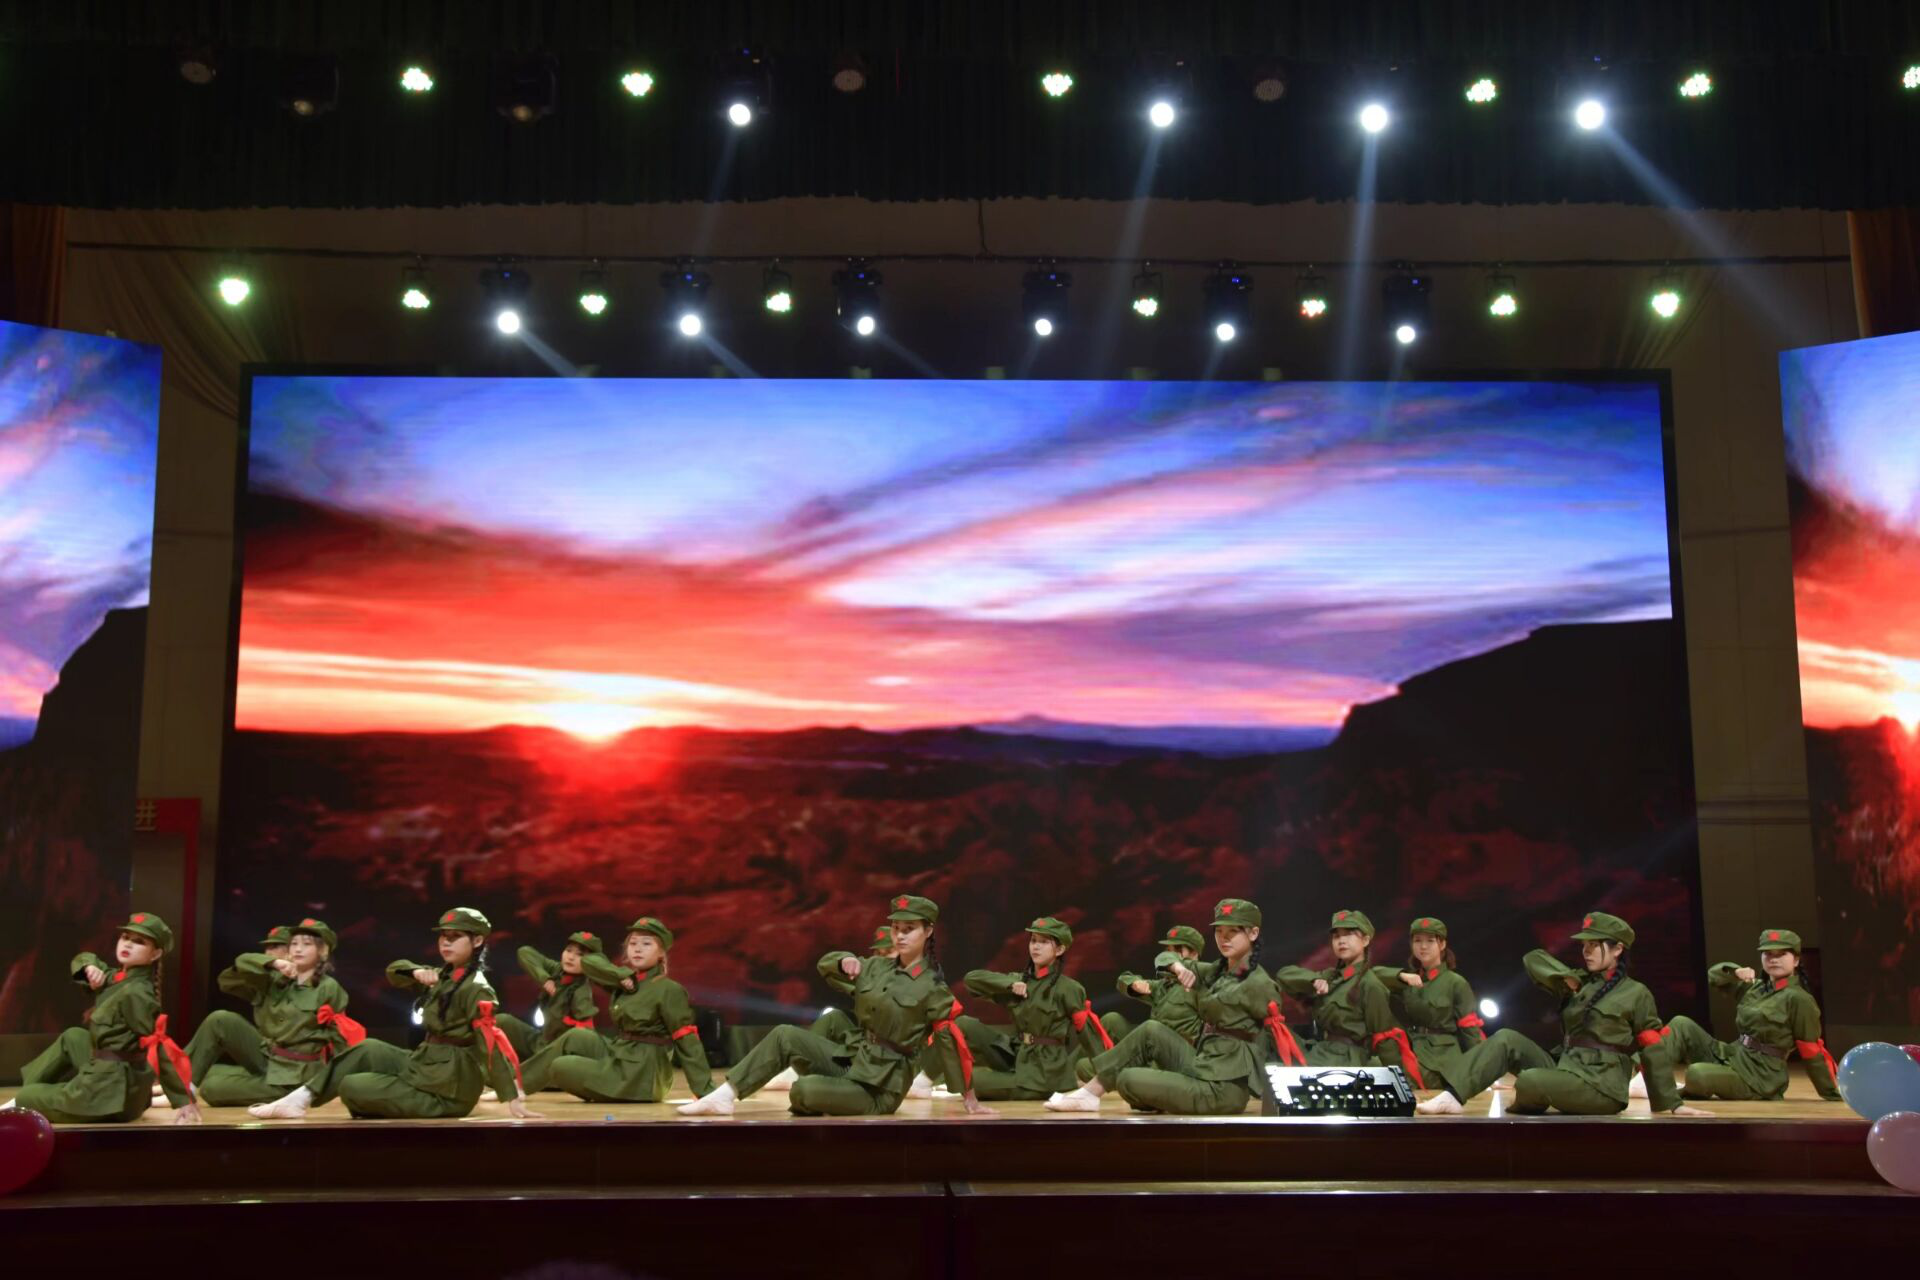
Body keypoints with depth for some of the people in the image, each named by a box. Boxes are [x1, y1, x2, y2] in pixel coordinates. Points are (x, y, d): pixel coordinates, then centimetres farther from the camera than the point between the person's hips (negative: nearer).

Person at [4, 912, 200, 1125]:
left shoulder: (136, 993, -23)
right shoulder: (115, 978, 5)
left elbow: (160, 1047, -27)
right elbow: (83, 959, 23)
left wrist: (183, 1101, -30)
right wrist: (90, 968, -3)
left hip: (115, 1084, -9)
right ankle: (30, 1091, 28)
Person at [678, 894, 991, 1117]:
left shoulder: (932, 988, -12)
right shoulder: (876, 967, 7)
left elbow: (952, 1042, -9)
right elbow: (825, 963, 17)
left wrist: (971, 1100, -5)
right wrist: (845, 961, -7)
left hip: (881, 1087, -7)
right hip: (852, 1060, 7)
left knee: (803, 1091, -27)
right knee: (785, 1036, -8)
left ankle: (808, 1101, 9)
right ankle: (724, 1097, -7)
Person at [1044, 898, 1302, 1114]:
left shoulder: (1259, 984, -13)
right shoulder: (1220, 970, 13)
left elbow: (1209, 1009, -8)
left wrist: (1196, 981, 9)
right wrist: (1179, 967, -3)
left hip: (1223, 1086, -8)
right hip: (1202, 1067, 8)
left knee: (1127, 1080, -11)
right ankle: (1092, 1090, 6)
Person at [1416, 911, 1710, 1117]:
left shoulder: (1636, 994, -2)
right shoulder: (1579, 983, 14)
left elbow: (1654, 1051, -2)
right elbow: (1533, 959, 14)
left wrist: (1673, 1103, -3)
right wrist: (1565, 977, -2)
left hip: (1601, 1087, -6)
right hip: (1565, 1071, 7)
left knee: (1528, 1081, -30)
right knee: (1506, 1039, -11)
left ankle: (1530, 1109, 7)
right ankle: (1453, 1097, -24)